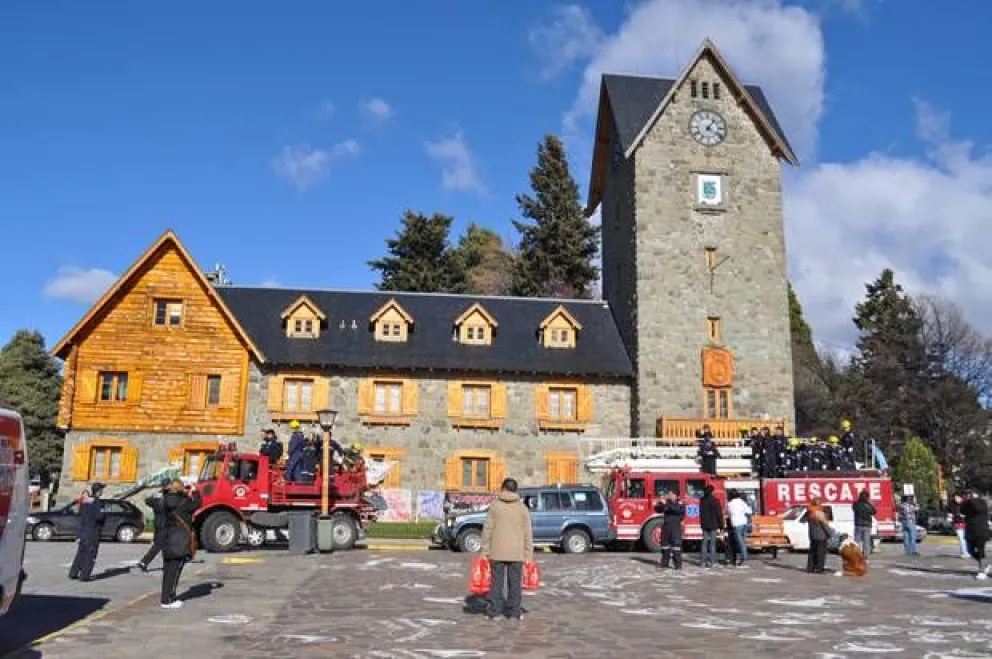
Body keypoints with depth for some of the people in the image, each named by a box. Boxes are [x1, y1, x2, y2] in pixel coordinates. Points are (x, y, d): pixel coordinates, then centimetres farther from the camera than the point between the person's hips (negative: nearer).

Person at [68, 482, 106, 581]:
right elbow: (99, 516, -23)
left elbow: (80, 513, 18)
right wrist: (104, 514, -4)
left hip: (83, 530, 7)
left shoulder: (84, 500, 8)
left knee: (81, 552, 17)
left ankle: (73, 573, 20)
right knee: (90, 554, 0)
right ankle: (84, 576, -1)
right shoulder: (97, 502, -16)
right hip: (93, 532, -7)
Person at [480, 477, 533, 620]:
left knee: (497, 580, 9)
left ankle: (494, 608, 11)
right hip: (516, 552, 0)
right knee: (515, 581, 9)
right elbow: (528, 533, -1)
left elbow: (487, 529, -4)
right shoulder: (522, 508, 0)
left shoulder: (495, 506, -2)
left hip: (497, 551, 0)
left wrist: (485, 550, 2)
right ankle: (514, 609, 11)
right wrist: (529, 554, 3)